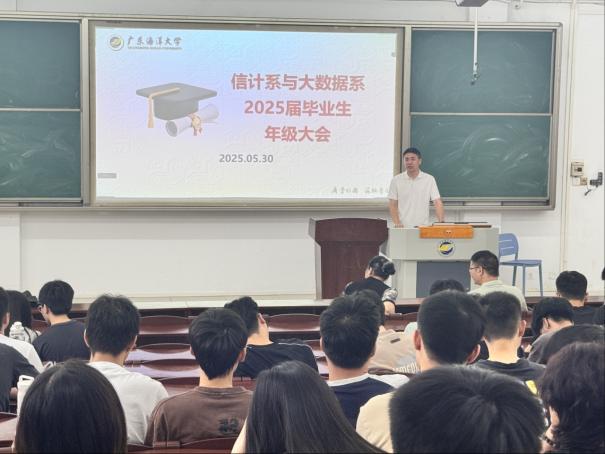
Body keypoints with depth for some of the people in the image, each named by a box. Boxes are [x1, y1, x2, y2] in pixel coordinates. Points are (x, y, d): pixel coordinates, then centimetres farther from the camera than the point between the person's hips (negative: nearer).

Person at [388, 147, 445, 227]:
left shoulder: (429, 179, 2)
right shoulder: (396, 180, 3)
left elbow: (437, 202, -1)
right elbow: (392, 205, 4)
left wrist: (441, 223, -15)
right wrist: (397, 223, -12)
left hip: (423, 227, 0)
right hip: (403, 228, 0)